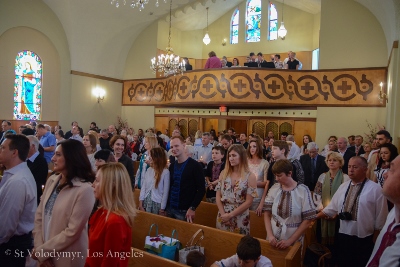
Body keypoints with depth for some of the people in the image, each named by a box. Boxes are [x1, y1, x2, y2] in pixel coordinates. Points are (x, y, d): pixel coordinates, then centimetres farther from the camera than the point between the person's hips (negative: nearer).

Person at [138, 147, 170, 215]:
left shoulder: (165, 172, -12)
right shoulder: (149, 170, 3)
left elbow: (165, 192, -10)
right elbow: (143, 187, 3)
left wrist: (162, 209, -9)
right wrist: (140, 203, -2)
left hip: (157, 204, -4)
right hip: (146, 203, 4)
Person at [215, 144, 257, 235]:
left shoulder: (250, 176, -7)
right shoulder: (224, 173, 3)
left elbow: (248, 202, -10)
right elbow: (218, 196, 3)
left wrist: (230, 215, -12)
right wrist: (223, 214, -9)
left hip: (240, 219, -3)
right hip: (222, 218, 3)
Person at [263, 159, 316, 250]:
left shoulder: (303, 190, -12)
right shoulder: (274, 189, -5)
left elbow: (307, 220, -10)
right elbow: (267, 213, 1)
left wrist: (290, 241, -12)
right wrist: (270, 235, -10)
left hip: (293, 242, -2)